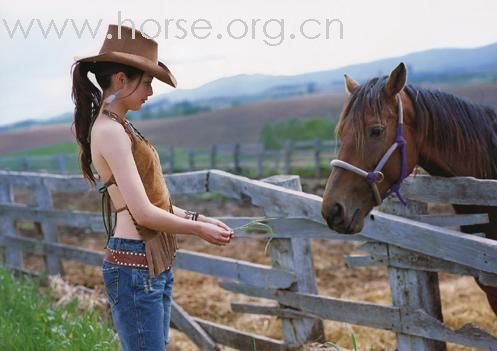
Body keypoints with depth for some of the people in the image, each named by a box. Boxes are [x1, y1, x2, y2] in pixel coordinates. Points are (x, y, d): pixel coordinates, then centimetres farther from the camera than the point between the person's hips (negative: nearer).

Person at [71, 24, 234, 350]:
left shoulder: (119, 128, 14)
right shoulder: (111, 132, -16)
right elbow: (144, 213, -20)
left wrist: (199, 218, 10)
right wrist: (199, 228, -7)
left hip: (155, 263, 10)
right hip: (134, 265, -10)